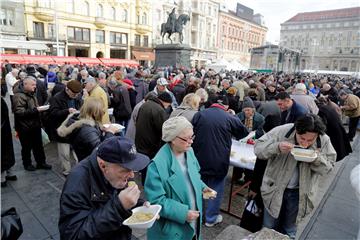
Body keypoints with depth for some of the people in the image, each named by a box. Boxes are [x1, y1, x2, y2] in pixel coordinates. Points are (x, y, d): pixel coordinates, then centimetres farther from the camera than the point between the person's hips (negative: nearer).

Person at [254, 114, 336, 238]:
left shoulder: (324, 141, -13)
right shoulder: (282, 131, -20)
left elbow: (328, 167, -4)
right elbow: (258, 148, -19)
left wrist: (317, 158, -26)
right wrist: (277, 147, -37)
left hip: (300, 193, 2)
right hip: (274, 188, -1)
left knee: (290, 231, 21)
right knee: (268, 228, 17)